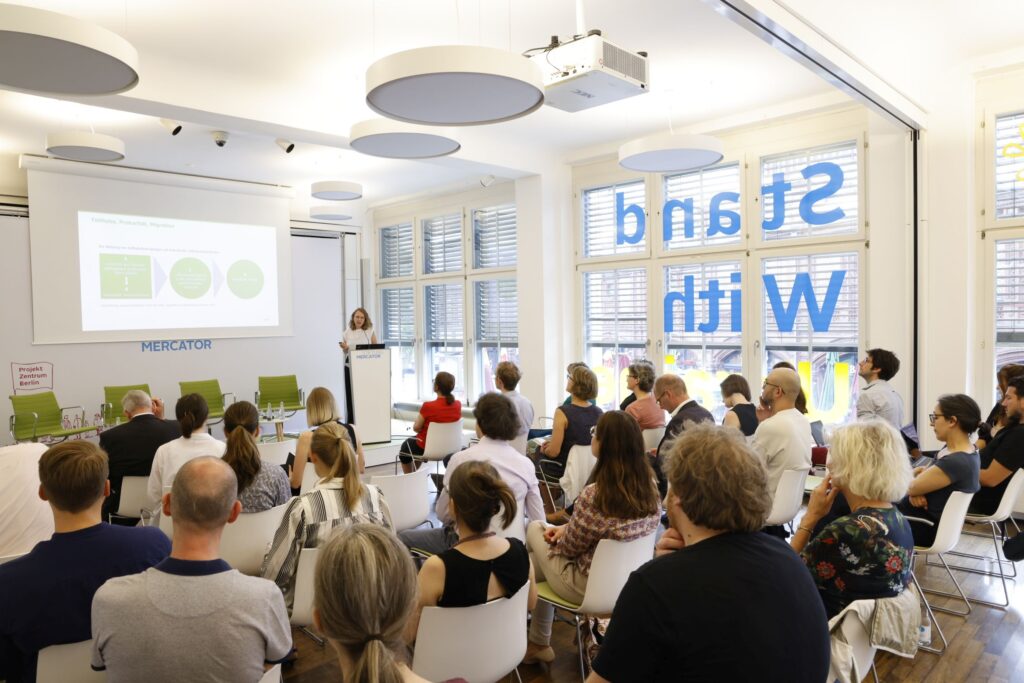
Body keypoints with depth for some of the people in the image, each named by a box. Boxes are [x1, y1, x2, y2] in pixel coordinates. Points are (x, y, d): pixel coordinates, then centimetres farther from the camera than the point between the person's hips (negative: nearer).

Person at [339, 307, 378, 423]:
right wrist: (345, 347, -9)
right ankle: (351, 423, 11)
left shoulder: (370, 332, 2)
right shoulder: (347, 332, 7)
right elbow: (345, 351, 13)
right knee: (350, 394, 2)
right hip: (350, 367, 2)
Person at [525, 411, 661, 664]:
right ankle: (538, 640, 33)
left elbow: (569, 548, -16)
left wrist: (557, 535, 4)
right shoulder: (650, 487, -8)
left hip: (590, 587, -7)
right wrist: (566, 529, 3)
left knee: (534, 529, 16)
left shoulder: (594, 495, -31)